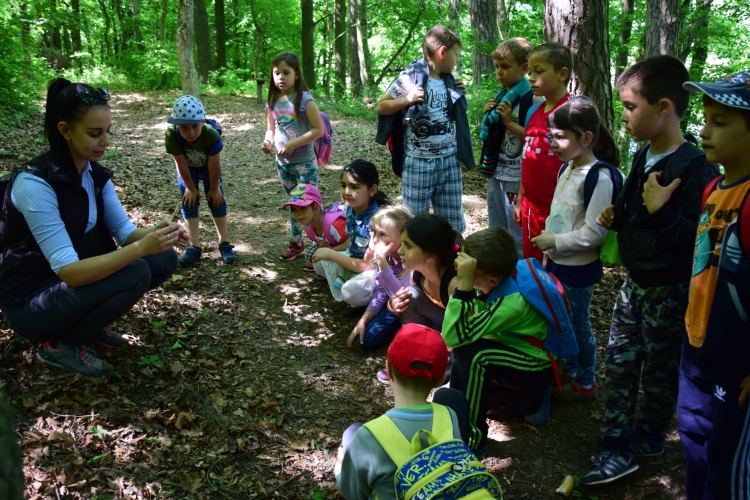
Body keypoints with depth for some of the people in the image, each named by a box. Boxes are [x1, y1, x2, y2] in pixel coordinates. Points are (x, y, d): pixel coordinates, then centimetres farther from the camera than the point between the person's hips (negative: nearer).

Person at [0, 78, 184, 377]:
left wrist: (155, 235, -24)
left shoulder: (95, 173, -1)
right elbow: (68, 271, -30)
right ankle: (60, 344, -4)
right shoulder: (34, 183, -26)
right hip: (30, 302, -7)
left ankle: (87, 323, 10)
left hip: (77, 280, 8)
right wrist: (141, 247, -38)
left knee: (163, 259, -6)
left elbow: (124, 230, -1)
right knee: (134, 273, -27)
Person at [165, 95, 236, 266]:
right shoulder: (171, 136, -38)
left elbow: (214, 165, -27)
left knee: (216, 201, -2)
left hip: (208, 167, -1)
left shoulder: (212, 135, -41)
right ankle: (194, 247, 0)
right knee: (189, 202, -4)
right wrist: (191, 188, -14)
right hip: (187, 169, 1)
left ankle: (224, 243, 6)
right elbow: (181, 164, -25)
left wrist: (214, 188, -15)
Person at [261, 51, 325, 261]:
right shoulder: (273, 102, 2)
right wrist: (268, 142, -10)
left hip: (304, 162, -6)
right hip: (282, 162, 6)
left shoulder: (305, 99, -15)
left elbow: (318, 130, -18)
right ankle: (296, 242, 32)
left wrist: (292, 145, -22)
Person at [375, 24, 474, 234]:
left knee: (453, 222, 11)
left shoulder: (449, 82, 8)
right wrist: (407, 100, -17)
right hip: (419, 161, -5)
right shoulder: (409, 78, -9)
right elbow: (381, 106, -3)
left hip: (449, 159, 5)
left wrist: (458, 96, 5)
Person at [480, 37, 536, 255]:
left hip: (516, 176, -8)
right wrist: (488, 115, 2)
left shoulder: (530, 99, -14)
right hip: (496, 172, 9)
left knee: (517, 233, 0)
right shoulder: (500, 96, 11)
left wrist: (509, 122, -20)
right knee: (495, 232, 19)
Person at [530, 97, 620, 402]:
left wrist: (555, 242, -18)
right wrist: (549, 251, 14)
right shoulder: (567, 168, 5)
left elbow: (594, 233, -24)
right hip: (559, 262, 8)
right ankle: (569, 370, 40)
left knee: (578, 323, 7)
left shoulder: (598, 177, -22)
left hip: (579, 268, -8)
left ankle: (585, 383, 25)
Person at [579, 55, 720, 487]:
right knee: (620, 362, 11)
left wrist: (660, 210, -34)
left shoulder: (695, 168, -22)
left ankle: (649, 438, 32)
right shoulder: (644, 157, 4)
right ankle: (617, 447, 20)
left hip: (669, 290, -8)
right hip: (635, 282, 8)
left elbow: (699, 237, -27)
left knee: (659, 370, 11)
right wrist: (616, 217, 1)